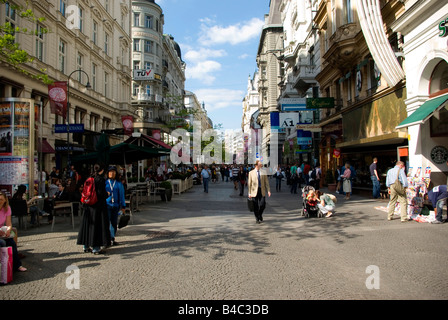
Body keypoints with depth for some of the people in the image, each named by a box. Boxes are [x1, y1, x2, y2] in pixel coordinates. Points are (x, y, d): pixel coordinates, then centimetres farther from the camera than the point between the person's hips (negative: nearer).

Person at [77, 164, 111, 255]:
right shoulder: (100, 179, -13)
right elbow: (101, 193, -19)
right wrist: (107, 194, 0)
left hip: (89, 206, 7)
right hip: (99, 205, -7)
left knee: (88, 225, 13)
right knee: (97, 225, -1)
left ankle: (86, 246, 22)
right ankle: (96, 248, 2)